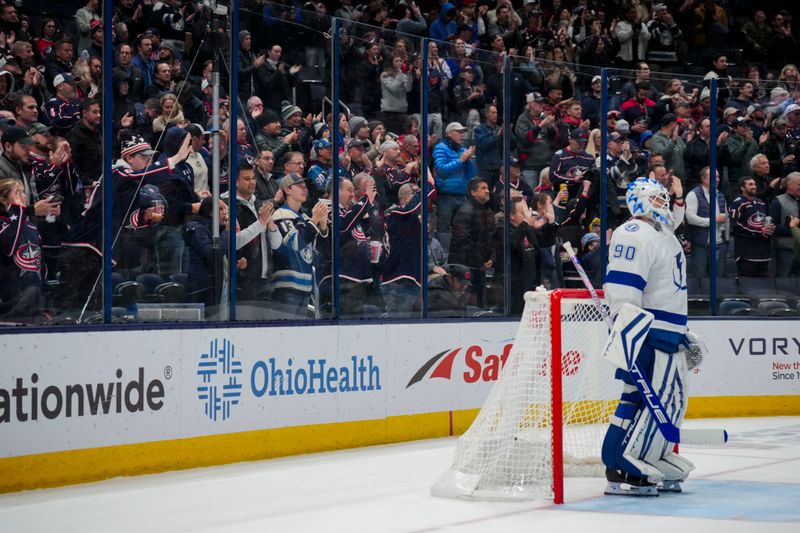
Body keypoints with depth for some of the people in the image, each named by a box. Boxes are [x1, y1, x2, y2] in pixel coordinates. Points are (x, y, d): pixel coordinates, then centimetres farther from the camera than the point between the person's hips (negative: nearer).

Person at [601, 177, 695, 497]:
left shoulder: (667, 237, 23)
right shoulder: (634, 234, -12)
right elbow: (621, 285, -22)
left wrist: (685, 333, 31)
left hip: (668, 337, 10)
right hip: (644, 335, -10)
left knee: (671, 400, 12)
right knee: (648, 399, -14)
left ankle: (657, 467, 19)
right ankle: (621, 471, -13)